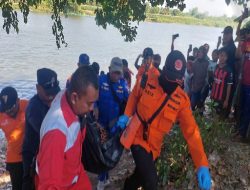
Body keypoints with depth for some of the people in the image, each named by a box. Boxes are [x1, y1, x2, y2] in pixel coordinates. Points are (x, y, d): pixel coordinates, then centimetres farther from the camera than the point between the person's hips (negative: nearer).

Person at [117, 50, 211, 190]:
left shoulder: (182, 99, -14)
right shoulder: (147, 82, -14)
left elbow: (191, 131, -17)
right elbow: (134, 97, 7)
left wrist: (202, 165, -25)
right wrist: (127, 115, -10)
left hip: (153, 146, 3)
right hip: (137, 138, -3)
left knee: (140, 176, 23)